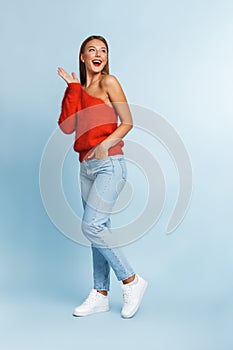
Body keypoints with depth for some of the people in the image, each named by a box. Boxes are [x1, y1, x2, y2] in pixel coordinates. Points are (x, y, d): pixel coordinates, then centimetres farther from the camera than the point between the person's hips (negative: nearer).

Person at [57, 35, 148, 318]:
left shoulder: (108, 82, 1)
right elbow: (66, 127, 1)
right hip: (87, 166, 6)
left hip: (109, 165, -6)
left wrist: (106, 144, -17)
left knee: (91, 225, -15)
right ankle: (100, 295, 19)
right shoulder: (79, 90, 16)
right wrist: (72, 86, 3)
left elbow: (128, 122, -3)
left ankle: (132, 281, 4)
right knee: (98, 229, 9)